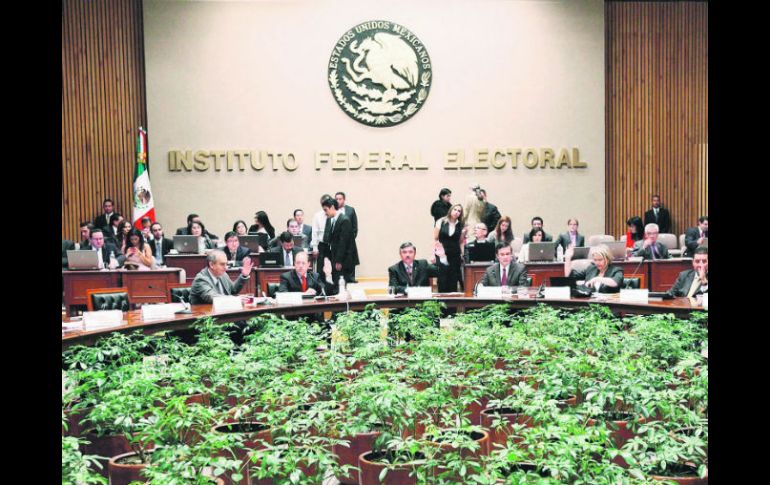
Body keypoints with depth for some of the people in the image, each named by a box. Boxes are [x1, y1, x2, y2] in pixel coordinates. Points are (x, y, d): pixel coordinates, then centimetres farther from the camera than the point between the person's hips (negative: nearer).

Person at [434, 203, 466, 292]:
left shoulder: (461, 226, 6)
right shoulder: (441, 222, 2)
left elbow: (461, 242, 12)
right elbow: (435, 239, 2)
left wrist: (462, 254, -2)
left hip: (455, 256, 2)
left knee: (453, 282, 1)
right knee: (442, 281, -4)